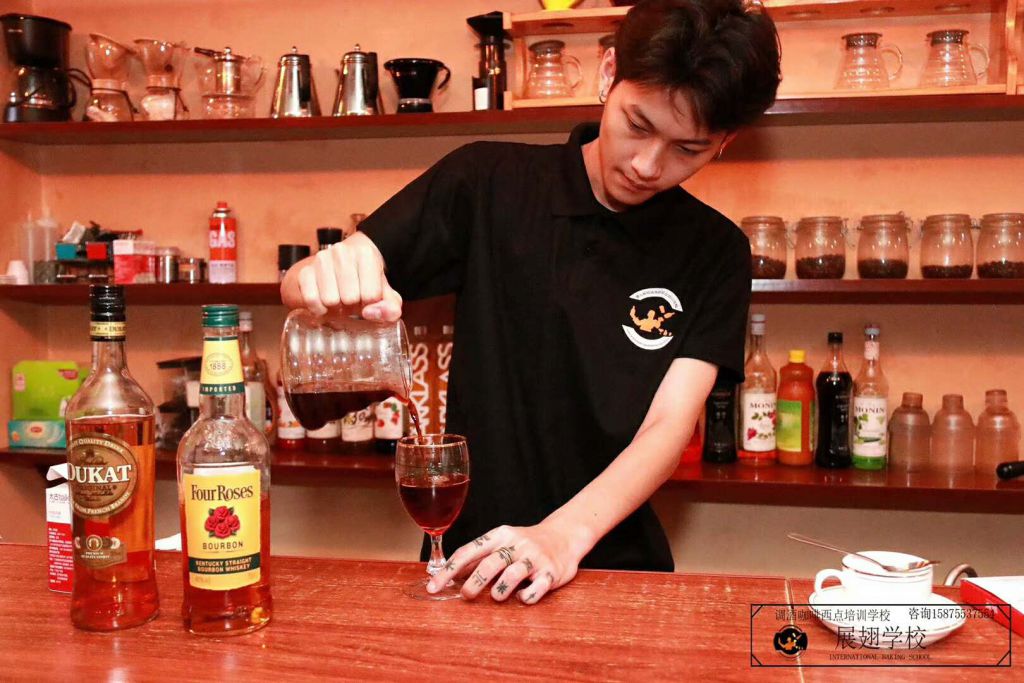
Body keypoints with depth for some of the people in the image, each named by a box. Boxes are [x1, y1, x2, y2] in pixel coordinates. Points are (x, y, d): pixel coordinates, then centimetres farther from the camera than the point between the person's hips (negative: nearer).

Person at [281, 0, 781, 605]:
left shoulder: (714, 252, 2)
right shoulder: (489, 181, 0)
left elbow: (670, 425, -8)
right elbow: (297, 286, 0)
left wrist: (564, 535, -24)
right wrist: (326, 280, -24)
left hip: (613, 561, 1)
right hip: (467, 555, 0)